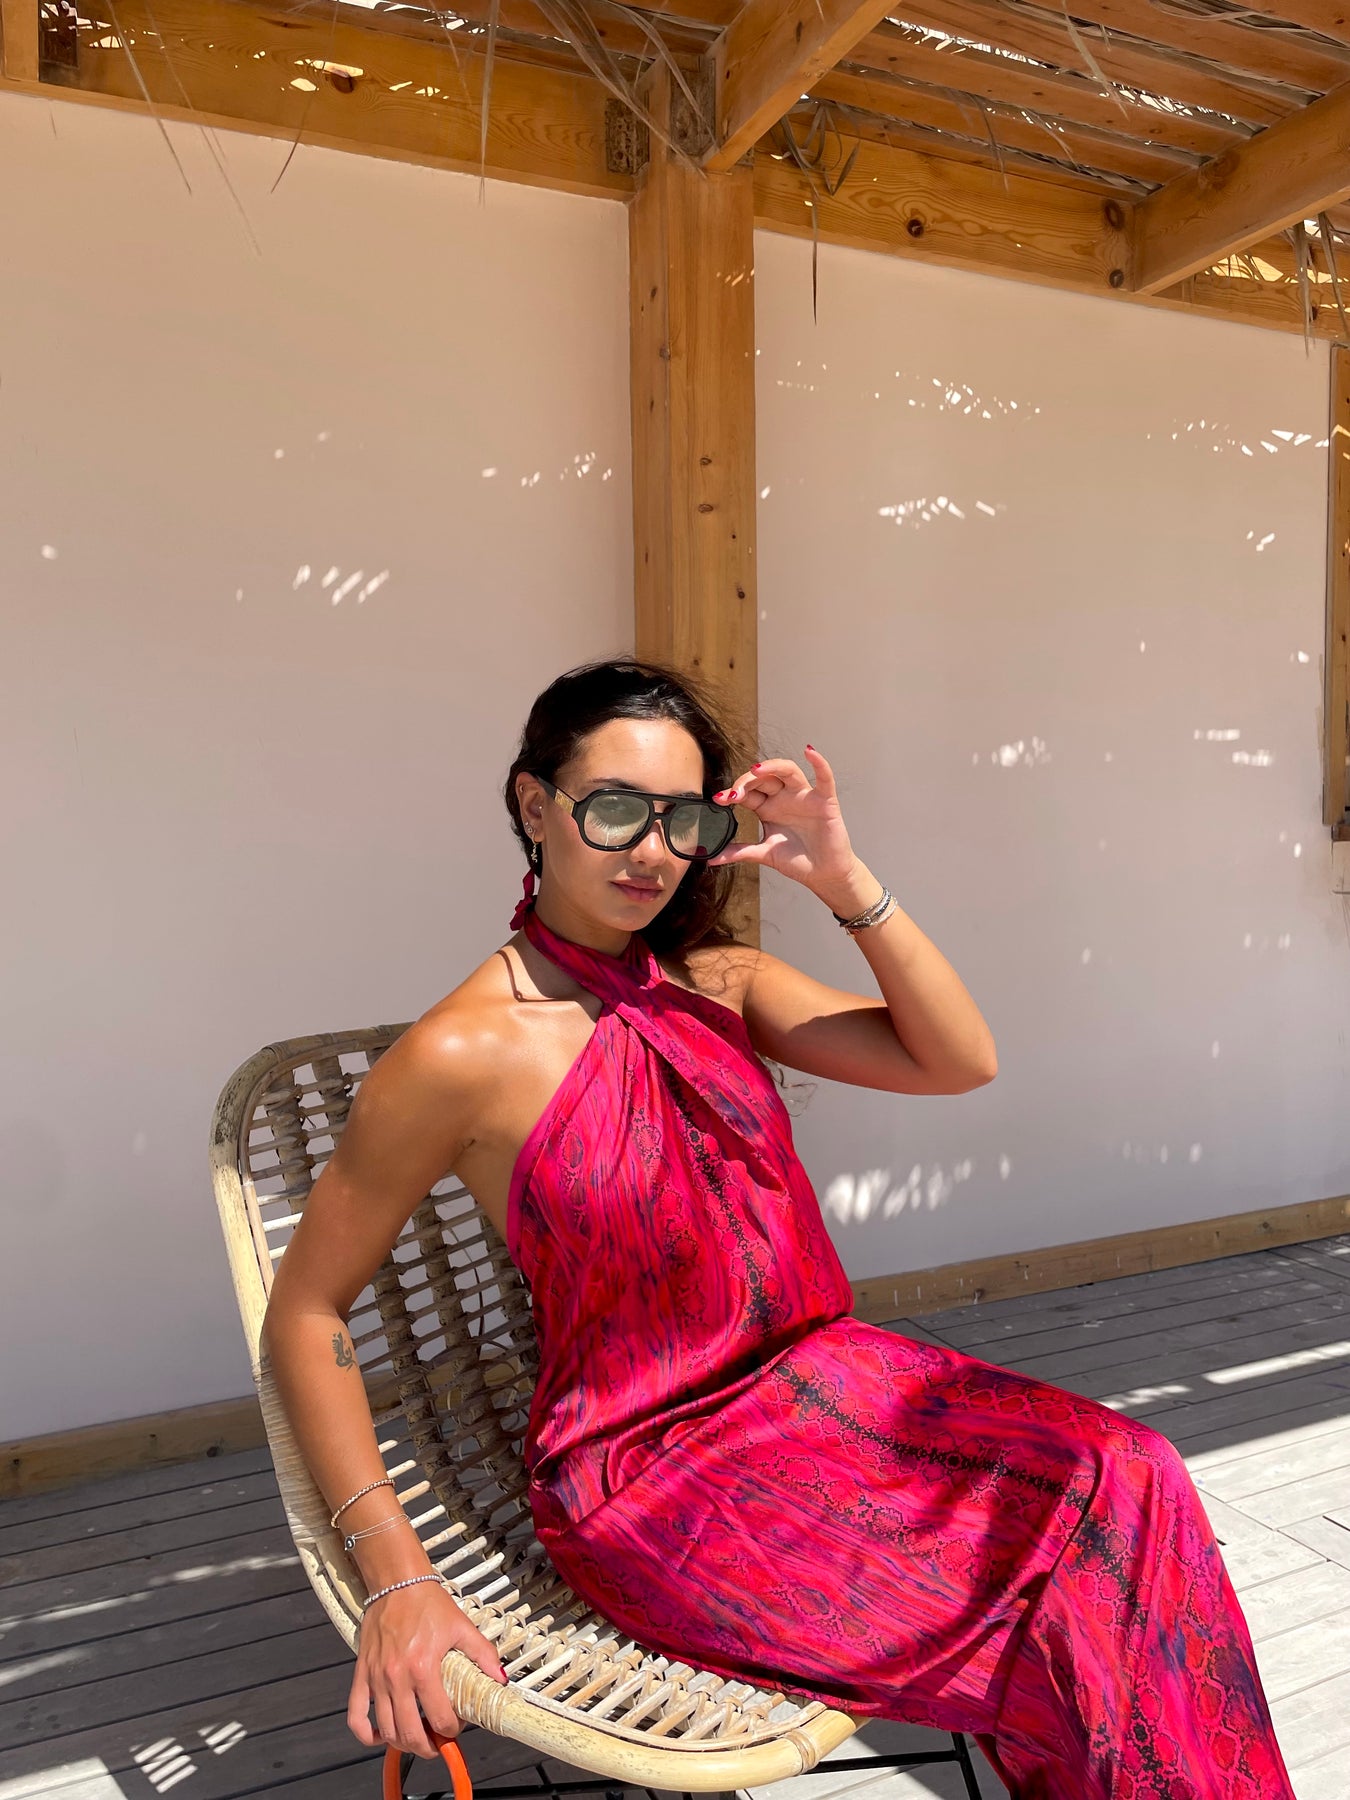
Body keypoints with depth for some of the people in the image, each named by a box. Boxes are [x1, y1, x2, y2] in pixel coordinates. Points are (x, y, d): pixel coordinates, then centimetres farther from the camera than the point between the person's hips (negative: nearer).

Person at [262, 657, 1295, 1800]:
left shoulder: (719, 983, 3)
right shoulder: (463, 1054, -15)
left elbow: (960, 1061, -1)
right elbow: (304, 1312, -8)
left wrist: (842, 876, -12)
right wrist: (395, 1574, -15)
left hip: (816, 1377, 6)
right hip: (646, 1472, -5)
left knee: (1126, 1482, -12)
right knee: (1056, 1628, -15)